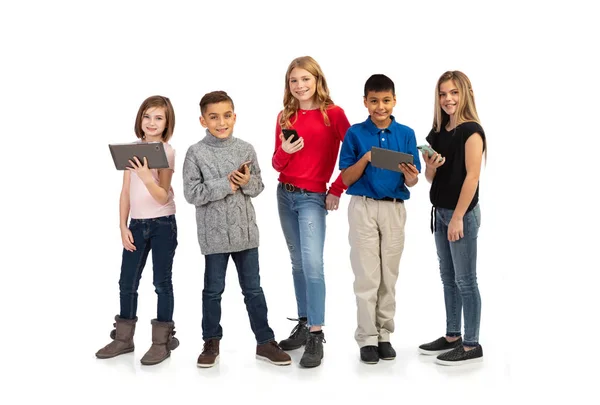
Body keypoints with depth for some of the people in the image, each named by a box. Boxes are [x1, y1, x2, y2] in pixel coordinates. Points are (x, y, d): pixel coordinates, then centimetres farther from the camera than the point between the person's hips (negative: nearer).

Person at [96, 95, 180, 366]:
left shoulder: (167, 153, -8)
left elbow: (162, 196, -16)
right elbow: (126, 192, 6)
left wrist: (146, 176, -33)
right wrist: (123, 227, 1)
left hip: (163, 224, -5)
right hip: (136, 224, 5)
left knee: (162, 282, 2)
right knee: (127, 282, 10)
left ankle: (162, 342, 11)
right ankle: (123, 338, 23)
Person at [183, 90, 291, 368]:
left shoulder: (246, 149, 1)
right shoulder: (196, 153, -7)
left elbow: (259, 186, 7)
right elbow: (191, 193, -12)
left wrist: (247, 182, -15)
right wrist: (225, 185, -17)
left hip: (245, 230, 2)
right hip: (214, 234, -2)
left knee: (253, 289, 10)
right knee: (213, 290, 10)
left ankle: (265, 342, 19)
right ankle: (211, 342, 24)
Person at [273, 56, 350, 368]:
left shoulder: (333, 114, -6)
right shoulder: (285, 116, 7)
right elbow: (277, 164, 8)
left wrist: (337, 190, -7)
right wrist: (285, 151, -13)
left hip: (313, 197, -5)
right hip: (284, 194, 5)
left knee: (312, 263, -14)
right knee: (298, 263, 12)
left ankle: (316, 336, -8)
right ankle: (303, 325, 21)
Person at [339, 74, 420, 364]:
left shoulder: (406, 134, 2)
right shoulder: (355, 133, -2)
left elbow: (411, 183, 1)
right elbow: (346, 179, -3)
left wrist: (408, 173, -22)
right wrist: (366, 158, -19)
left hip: (394, 209, 2)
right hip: (363, 208, -2)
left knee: (389, 276, 8)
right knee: (367, 277, 0)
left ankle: (384, 335, 19)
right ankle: (367, 338, 9)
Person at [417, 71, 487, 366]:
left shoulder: (471, 130, -11)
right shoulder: (438, 132, 12)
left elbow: (472, 176, -17)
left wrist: (458, 217, -20)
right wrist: (430, 166, -6)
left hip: (463, 214, -8)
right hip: (440, 212, 8)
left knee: (465, 280, -3)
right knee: (448, 278, 14)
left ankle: (471, 346, 5)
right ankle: (452, 337, 24)